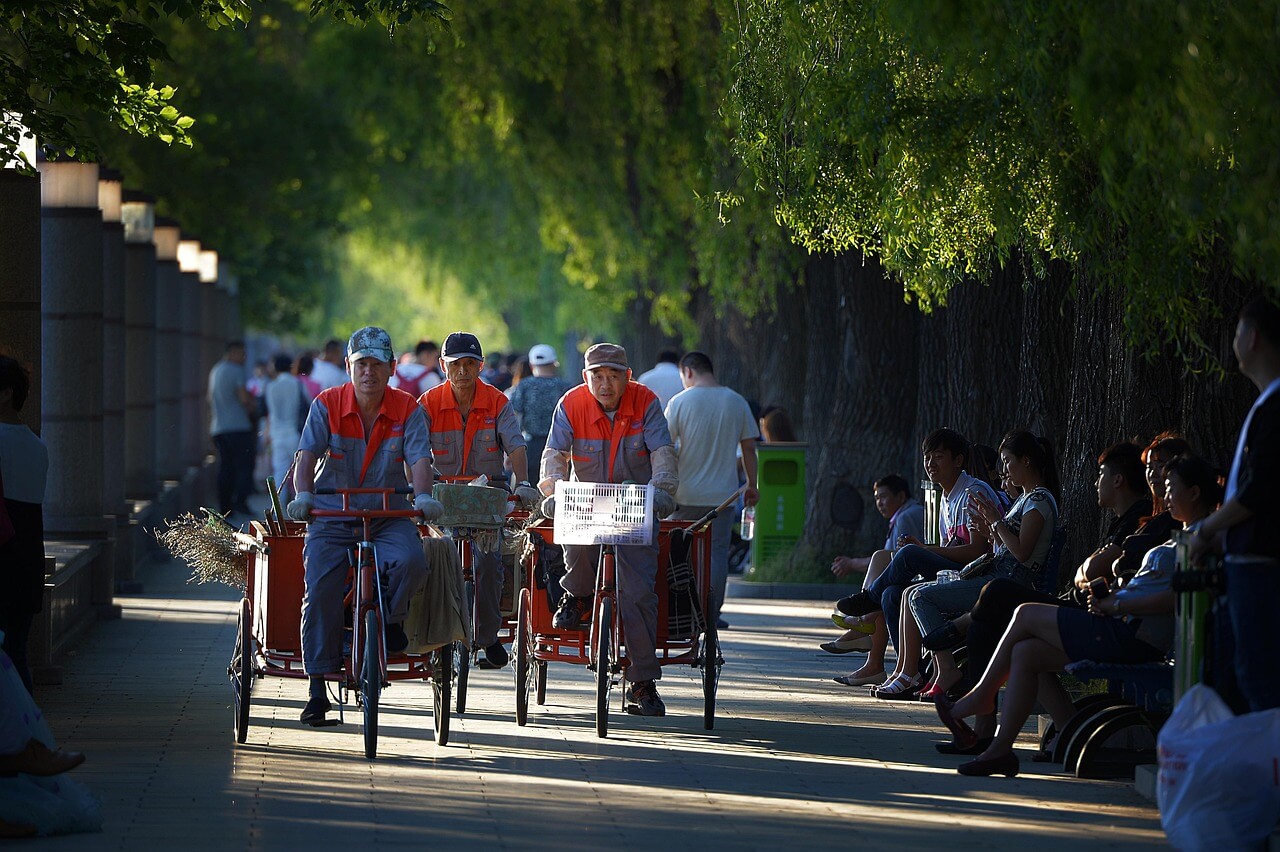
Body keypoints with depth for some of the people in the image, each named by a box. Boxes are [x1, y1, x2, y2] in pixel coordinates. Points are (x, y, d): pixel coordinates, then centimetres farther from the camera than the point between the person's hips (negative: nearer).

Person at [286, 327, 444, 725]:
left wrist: (423, 496, -30)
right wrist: (303, 494, -28)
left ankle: (391, 618, 2)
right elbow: (307, 456, -9)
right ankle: (318, 686, -8)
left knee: (411, 562, -31)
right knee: (320, 591, -19)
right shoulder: (327, 405, 0)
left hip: (389, 516, 0)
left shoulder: (408, 409, 1)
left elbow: (419, 459, -10)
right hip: (332, 515, 0)